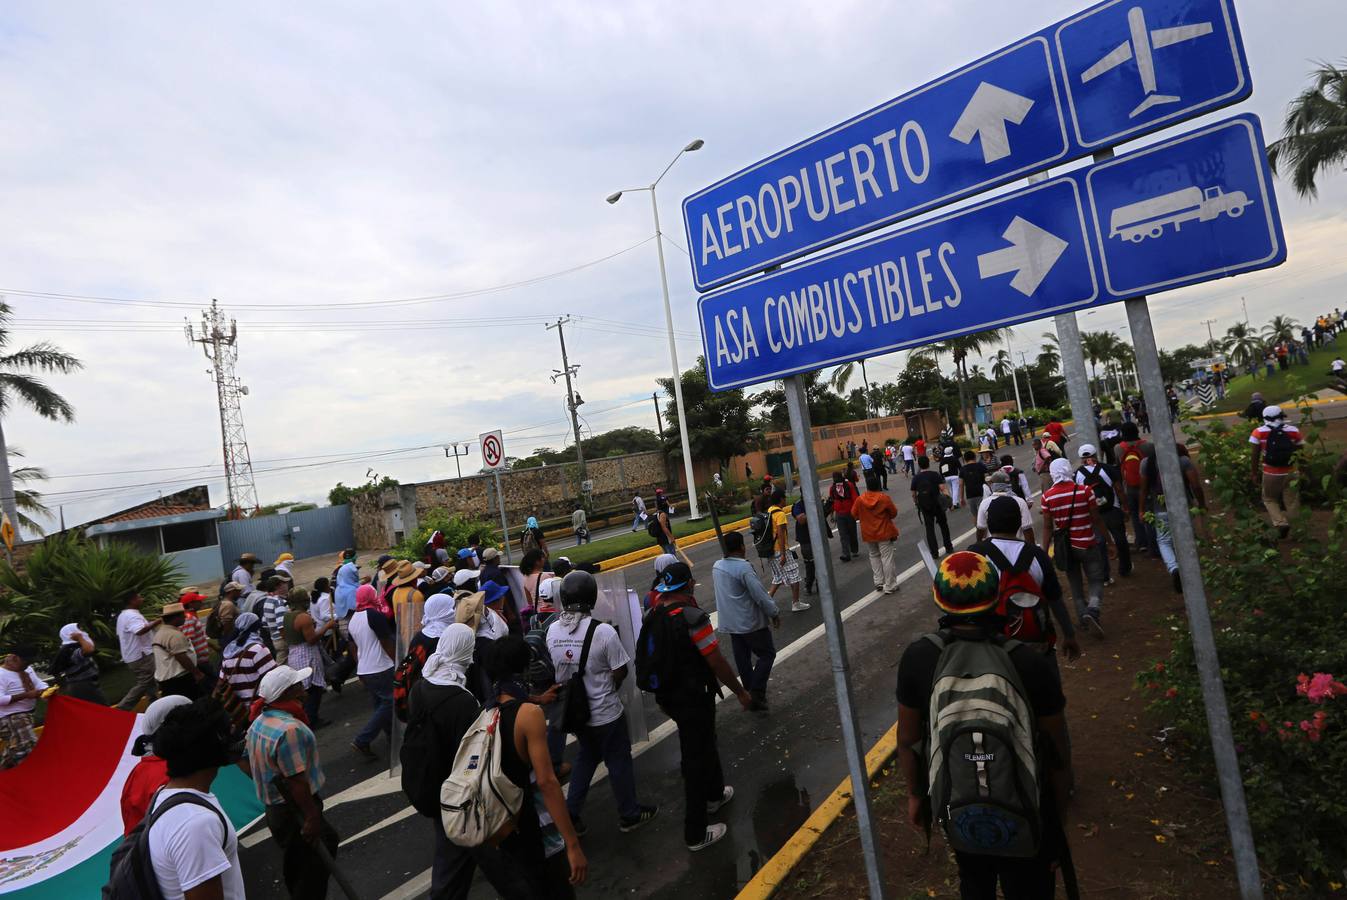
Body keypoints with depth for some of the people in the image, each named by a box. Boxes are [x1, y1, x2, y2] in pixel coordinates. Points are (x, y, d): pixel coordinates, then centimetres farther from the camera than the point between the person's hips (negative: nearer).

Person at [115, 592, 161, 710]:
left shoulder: (123, 615, 14)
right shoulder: (132, 615, -20)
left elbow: (119, 635, 24)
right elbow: (140, 630, -39)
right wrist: (157, 621, -35)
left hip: (132, 656, 11)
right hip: (141, 656, -11)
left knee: (149, 683, 15)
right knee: (143, 684, -4)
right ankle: (122, 708, -4)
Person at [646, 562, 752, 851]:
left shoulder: (652, 616, -3)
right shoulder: (692, 616, -25)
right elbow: (717, 663, -19)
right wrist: (741, 692, -7)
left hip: (666, 696, 8)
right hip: (693, 698, -8)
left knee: (703, 743, 29)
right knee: (697, 761, 7)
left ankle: (714, 794, 51)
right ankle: (696, 834, 20)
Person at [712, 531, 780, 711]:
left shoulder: (717, 566, 3)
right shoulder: (743, 567, -22)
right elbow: (760, 595, -21)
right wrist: (775, 613, -7)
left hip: (730, 623, 7)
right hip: (750, 622, -7)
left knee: (742, 659, 15)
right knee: (767, 654, 6)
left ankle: (750, 694, 23)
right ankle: (756, 693, -2)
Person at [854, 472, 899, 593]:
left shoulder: (860, 499, -7)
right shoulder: (884, 497, -13)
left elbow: (854, 514, 3)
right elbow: (894, 513, -4)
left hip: (868, 534, 3)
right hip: (884, 533, -3)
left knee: (874, 556, 20)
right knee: (887, 558, 2)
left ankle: (878, 582, 17)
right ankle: (890, 586, 3)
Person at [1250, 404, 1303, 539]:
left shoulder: (1259, 432, -7)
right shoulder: (1294, 431, -2)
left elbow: (1255, 455, -6)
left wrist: (1254, 473, 2)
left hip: (1270, 473, -2)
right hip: (1290, 472, 2)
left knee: (1269, 499, 16)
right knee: (1292, 501, 13)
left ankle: (1281, 523, -3)